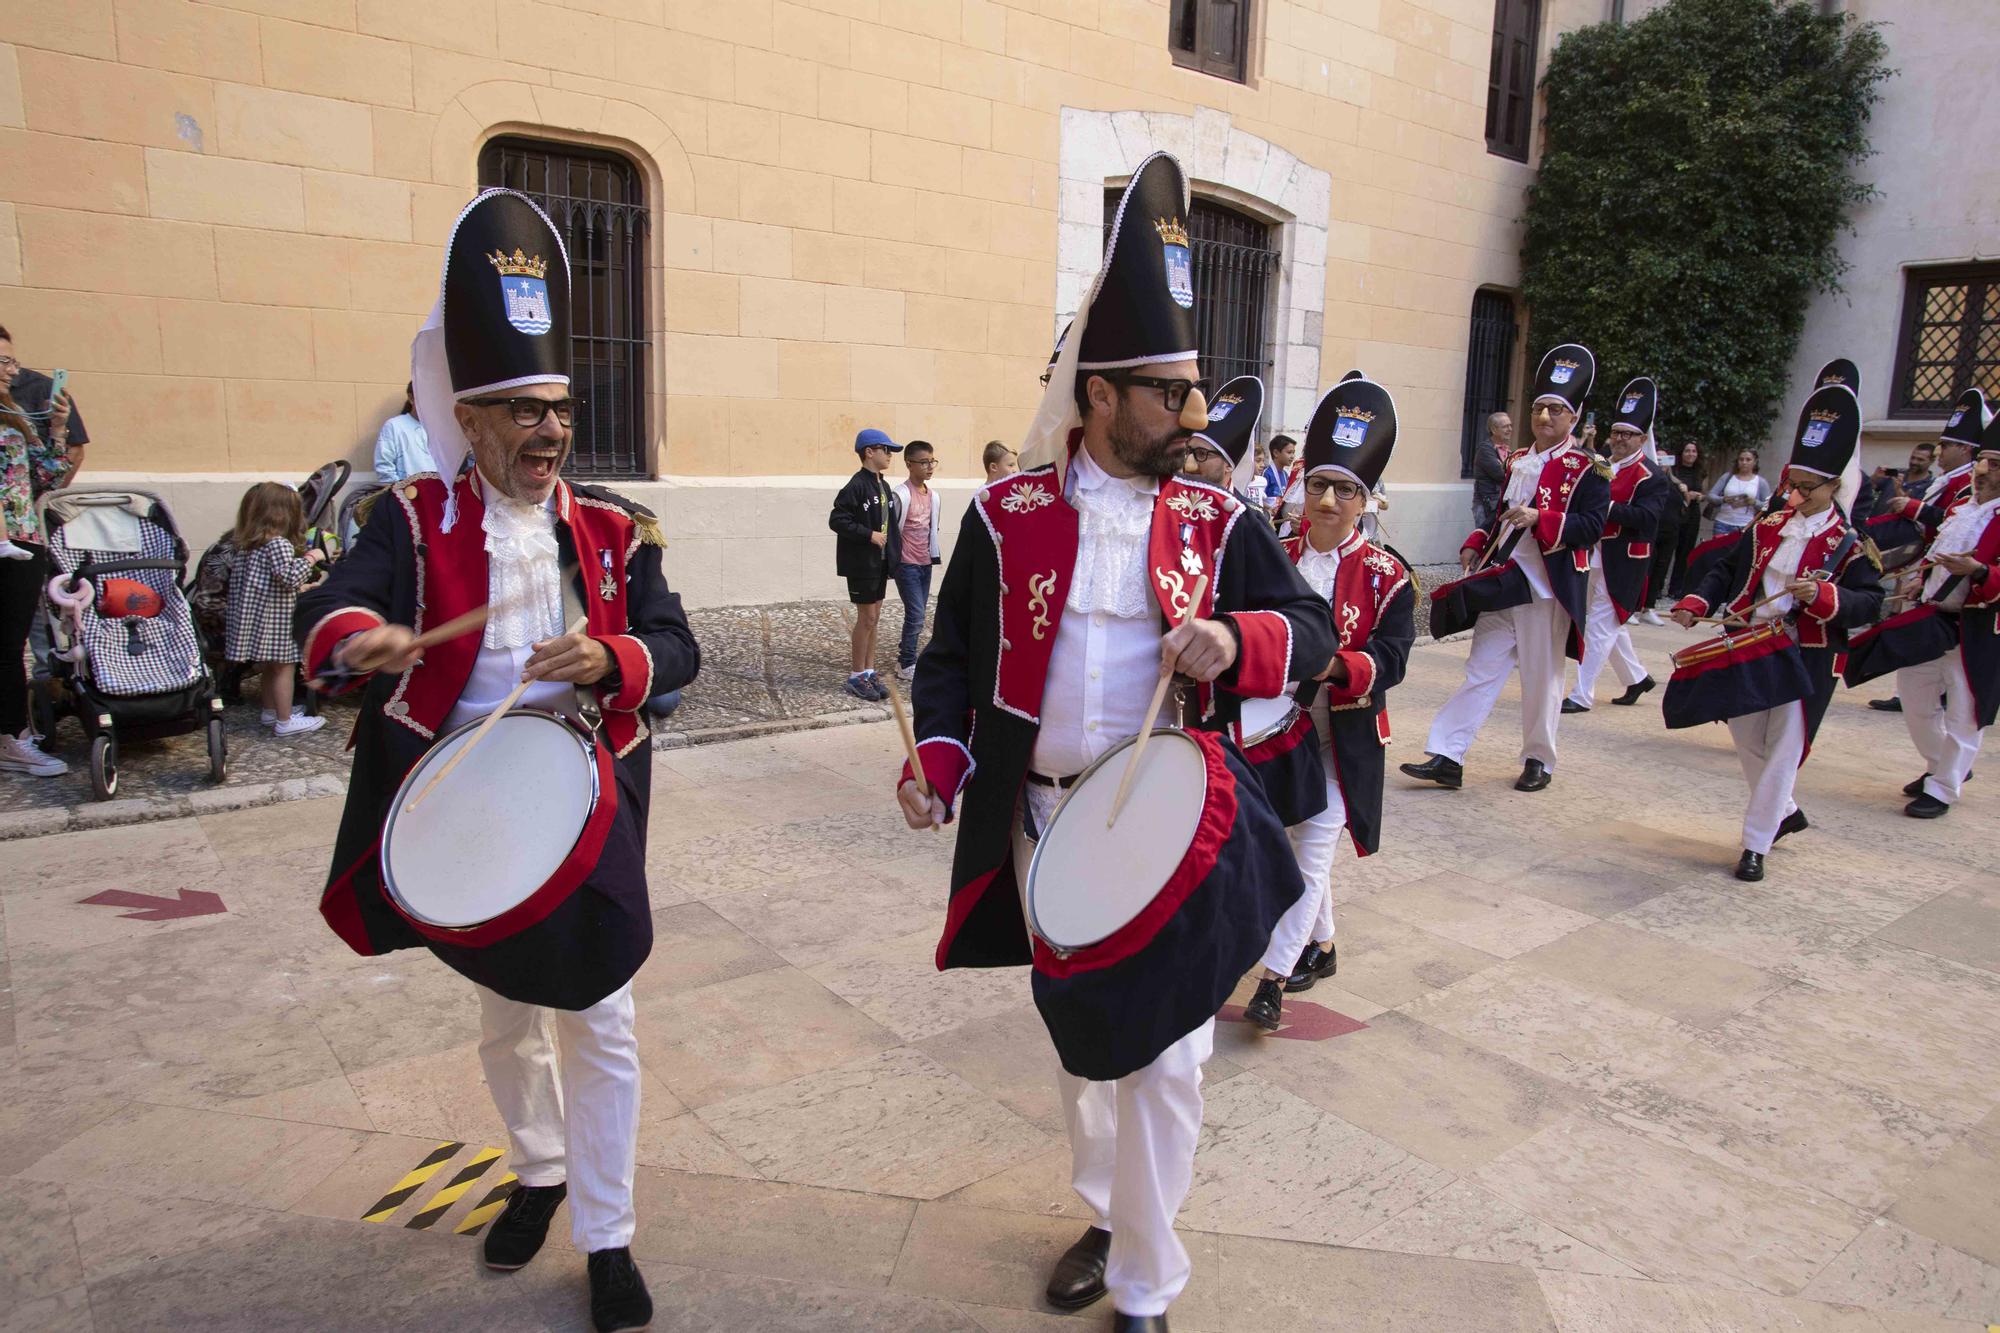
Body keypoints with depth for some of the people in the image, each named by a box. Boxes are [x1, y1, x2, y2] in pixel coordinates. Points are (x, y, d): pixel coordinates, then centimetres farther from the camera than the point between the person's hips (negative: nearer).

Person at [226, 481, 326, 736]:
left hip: (255, 615, 9)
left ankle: (270, 712, 32)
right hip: (275, 617, -9)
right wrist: (310, 558, -13)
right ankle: (284, 721, 2)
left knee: (269, 666, 21)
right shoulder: (279, 544, -18)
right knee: (283, 667, -2)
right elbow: (289, 577, -26)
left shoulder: (246, 545, 10)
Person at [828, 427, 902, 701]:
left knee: (874, 619, 12)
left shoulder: (884, 486, 10)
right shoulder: (857, 486, -15)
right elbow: (837, 520, -20)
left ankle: (869, 673, 20)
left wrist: (892, 552, 5)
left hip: (880, 562, 8)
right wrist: (869, 535, -21)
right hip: (861, 563, -8)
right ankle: (857, 677, 9)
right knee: (866, 619, -2)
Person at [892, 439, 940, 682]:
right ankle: (907, 665, 1)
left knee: (919, 614, 12)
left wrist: (933, 556, 16)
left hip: (924, 563, 7)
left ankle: (904, 651, 29)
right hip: (907, 564, -7)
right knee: (916, 615, -8)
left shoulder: (932, 495, 9)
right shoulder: (902, 494, -15)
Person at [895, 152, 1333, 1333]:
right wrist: (939, 759, -15)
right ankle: (1109, 1215, 46)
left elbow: (1314, 635, -2)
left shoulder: (1217, 520, -2)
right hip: (1045, 824, 1)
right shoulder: (1007, 514, -4)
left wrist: (1237, 640, -24)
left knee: (1162, 1056, 7)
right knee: (1079, 1038, 20)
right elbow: (955, 654, 2)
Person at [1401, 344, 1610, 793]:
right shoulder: (1516, 462, 15)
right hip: (1503, 582, 6)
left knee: (1542, 678, 5)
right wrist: (1476, 546, 8)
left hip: (1548, 589, -6)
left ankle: (1538, 762, 21)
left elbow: (1593, 526, -14)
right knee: (1481, 670, 4)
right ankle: (1446, 758, 3)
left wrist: (1540, 518, -25)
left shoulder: (1587, 470, -5)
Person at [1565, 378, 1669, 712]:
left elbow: (1646, 516, -21)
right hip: (1593, 557, 7)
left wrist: (1607, 508, -31)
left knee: (1600, 625, -5)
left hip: (1621, 564, -7)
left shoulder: (1652, 477, -8)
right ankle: (1637, 677, 37)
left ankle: (1582, 695, 0)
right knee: (1611, 624, 18)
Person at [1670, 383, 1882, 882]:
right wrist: (1697, 603, -7)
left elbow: (1870, 602, -10)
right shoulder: (1769, 525, 7)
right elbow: (1727, 569, 10)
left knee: (1783, 749, -3)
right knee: (1745, 736, 14)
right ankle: (1785, 812, 38)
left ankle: (1756, 844, 6)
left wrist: (1825, 595, -28)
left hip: (1805, 658, -5)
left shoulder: (1848, 544, -6)